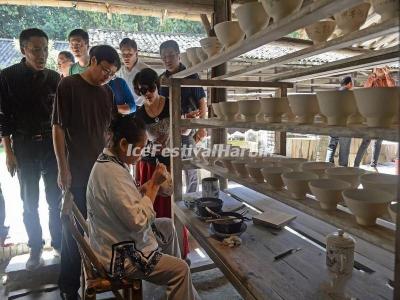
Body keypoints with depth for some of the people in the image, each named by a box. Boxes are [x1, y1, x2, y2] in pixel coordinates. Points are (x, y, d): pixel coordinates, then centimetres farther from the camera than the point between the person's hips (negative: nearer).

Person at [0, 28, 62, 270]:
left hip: (53, 143, 1)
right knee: (30, 202, 7)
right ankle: (36, 248, 22)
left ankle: (58, 243, 23)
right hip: (24, 146, -1)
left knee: (56, 199, 6)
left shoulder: (55, 78, 2)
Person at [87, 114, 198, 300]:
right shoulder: (113, 173, -30)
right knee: (181, 270, -10)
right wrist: (154, 185, -22)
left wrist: (150, 185, -5)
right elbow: (139, 221, -29)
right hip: (118, 256, -11)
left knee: (167, 225, 22)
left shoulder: (108, 161, 2)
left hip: (113, 239, 11)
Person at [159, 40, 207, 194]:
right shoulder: (161, 79, 10)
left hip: (188, 129, -4)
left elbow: (202, 103, -4)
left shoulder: (191, 76, -2)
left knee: (189, 169, 5)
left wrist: (202, 127, -12)